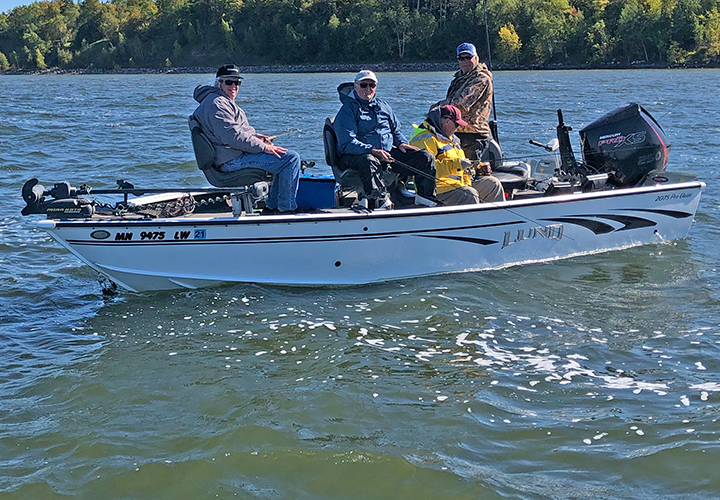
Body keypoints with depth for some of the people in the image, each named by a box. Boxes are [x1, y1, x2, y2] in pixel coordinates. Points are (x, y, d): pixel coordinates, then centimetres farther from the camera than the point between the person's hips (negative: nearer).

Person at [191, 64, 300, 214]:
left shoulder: (225, 101, 22)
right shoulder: (217, 103, -15)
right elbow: (232, 136, -23)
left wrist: (255, 136, 11)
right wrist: (263, 147, -20)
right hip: (232, 161, -12)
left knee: (283, 157, 24)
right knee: (291, 158, -17)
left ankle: (271, 206, 21)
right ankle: (286, 208, -12)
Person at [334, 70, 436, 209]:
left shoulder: (382, 105, 19)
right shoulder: (348, 110, -3)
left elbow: (396, 129, 28)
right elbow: (348, 143, -15)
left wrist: (401, 143, 4)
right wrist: (372, 150, -29)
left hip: (388, 152, 6)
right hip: (355, 156, -6)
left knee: (425, 158, -6)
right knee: (370, 162, -44)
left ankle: (428, 200, -2)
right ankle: (382, 201, -51)